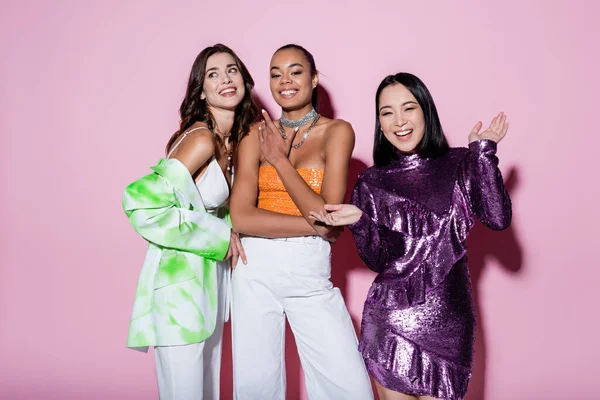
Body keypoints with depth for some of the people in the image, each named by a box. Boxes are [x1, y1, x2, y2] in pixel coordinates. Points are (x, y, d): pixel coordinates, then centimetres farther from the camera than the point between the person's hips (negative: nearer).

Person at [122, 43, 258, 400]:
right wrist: (218, 236, -17)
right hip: (181, 280, -8)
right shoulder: (201, 139, -17)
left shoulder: (234, 139, 8)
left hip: (210, 277, 8)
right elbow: (142, 203, -25)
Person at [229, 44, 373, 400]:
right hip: (256, 270, 2)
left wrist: (279, 160, -9)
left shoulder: (337, 132, 0)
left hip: (311, 275, -1)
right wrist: (315, 226, -12)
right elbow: (241, 217, -8)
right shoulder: (257, 137, 4)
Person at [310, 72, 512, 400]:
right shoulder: (371, 182, 4)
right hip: (389, 320, 1)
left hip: (447, 320, -1)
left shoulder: (459, 165, 2)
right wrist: (359, 222, -18)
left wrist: (483, 152, -10)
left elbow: (497, 218, -13)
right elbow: (378, 260, 0)